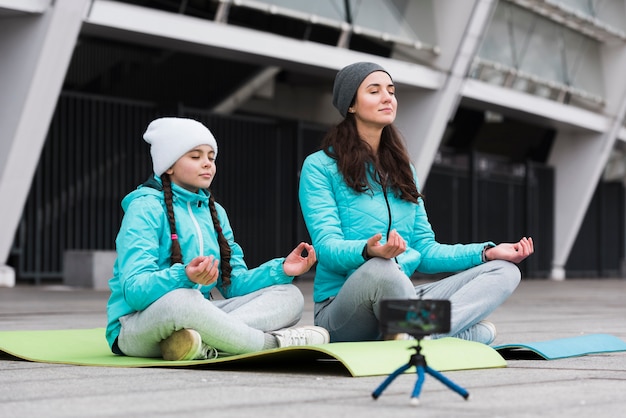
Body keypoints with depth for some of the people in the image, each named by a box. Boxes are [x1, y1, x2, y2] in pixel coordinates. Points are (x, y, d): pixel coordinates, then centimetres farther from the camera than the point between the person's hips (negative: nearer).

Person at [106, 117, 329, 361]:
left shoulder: (214, 211, 17)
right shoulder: (145, 207, -8)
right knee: (181, 300, -42)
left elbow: (234, 283, 10)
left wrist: (281, 270, -8)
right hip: (138, 325, -8)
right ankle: (273, 342, -23)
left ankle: (203, 342, -33)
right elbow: (134, 290, -21)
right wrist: (184, 277, -39)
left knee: (288, 295, -7)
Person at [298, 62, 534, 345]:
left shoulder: (402, 170, 21)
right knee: (380, 268, -40)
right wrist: (368, 251, -35)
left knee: (504, 270, -9)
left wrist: (487, 252, 2)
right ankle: (469, 334, -26)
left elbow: (425, 251, 17)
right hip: (342, 306, -7)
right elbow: (327, 246, -12)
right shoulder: (319, 167, 0)